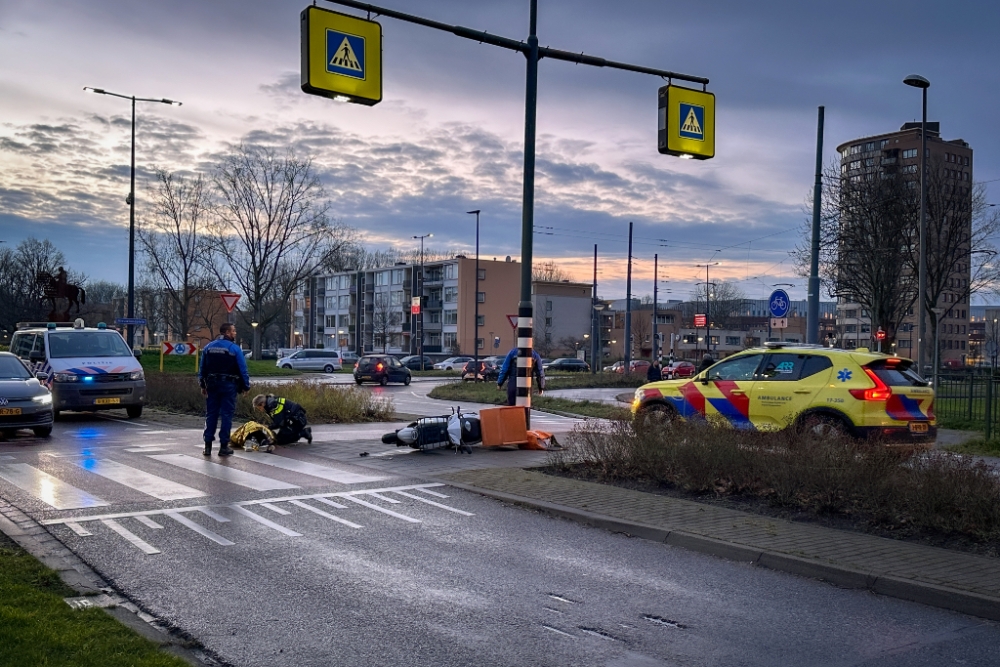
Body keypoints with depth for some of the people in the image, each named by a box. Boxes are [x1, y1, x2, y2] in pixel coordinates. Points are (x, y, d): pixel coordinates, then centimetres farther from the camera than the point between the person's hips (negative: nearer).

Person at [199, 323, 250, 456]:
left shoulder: (208, 347, 7)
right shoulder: (234, 348, -9)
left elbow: (202, 369, 11)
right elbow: (243, 370, -9)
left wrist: (203, 385, 18)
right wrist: (245, 386, 0)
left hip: (212, 385, 5)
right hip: (228, 385, -4)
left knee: (211, 415, 10)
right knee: (226, 415, 1)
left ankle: (208, 445, 11)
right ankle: (224, 446, 1)